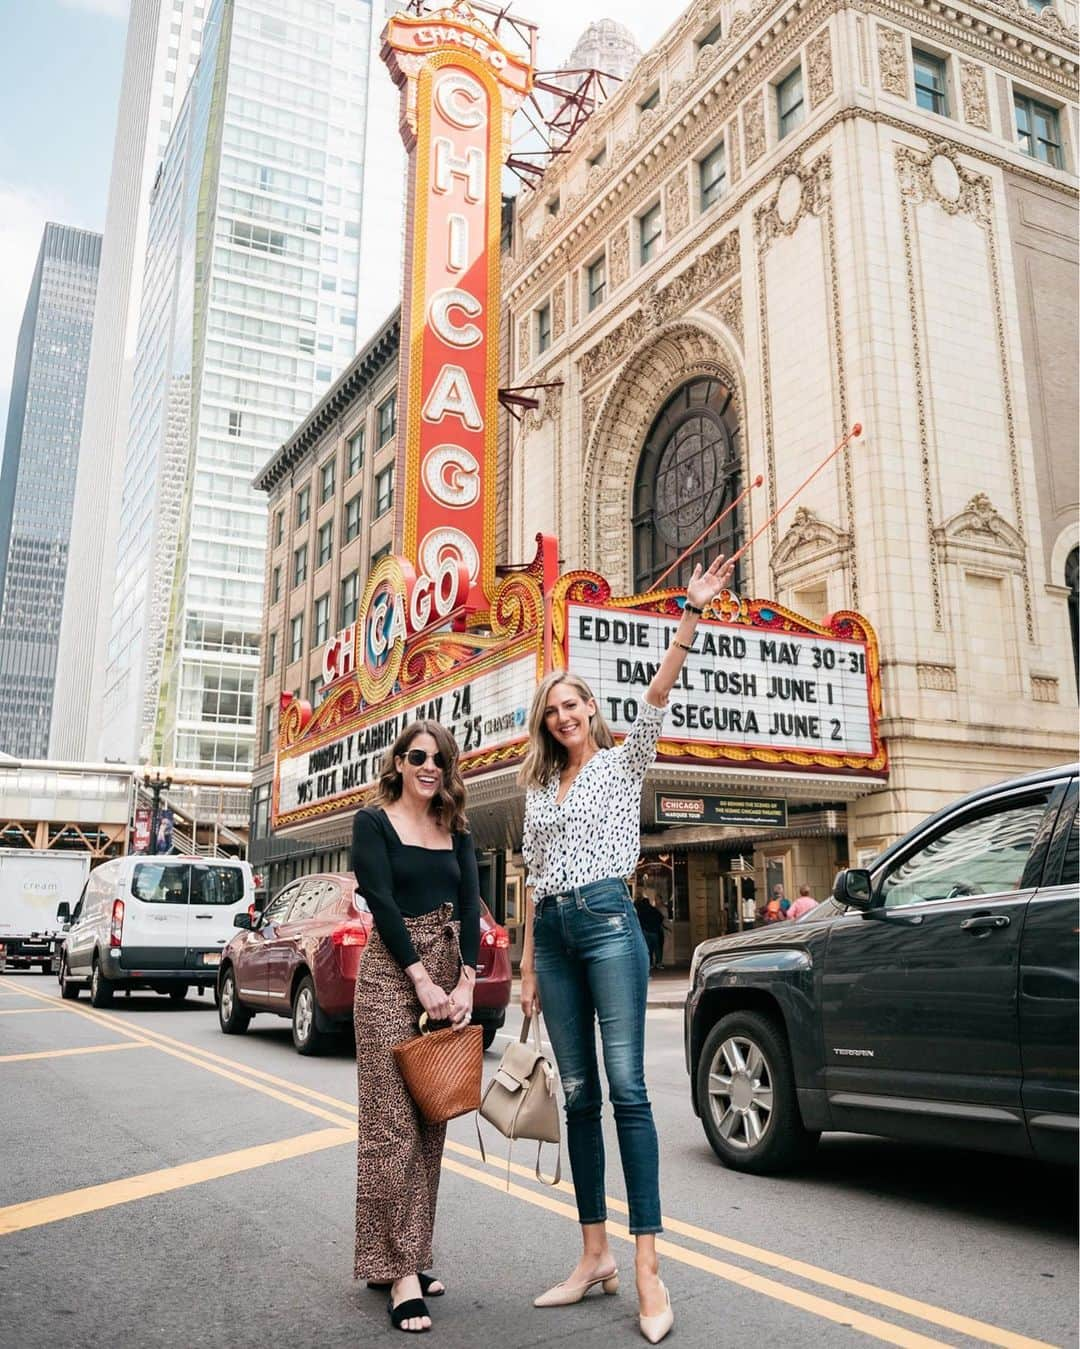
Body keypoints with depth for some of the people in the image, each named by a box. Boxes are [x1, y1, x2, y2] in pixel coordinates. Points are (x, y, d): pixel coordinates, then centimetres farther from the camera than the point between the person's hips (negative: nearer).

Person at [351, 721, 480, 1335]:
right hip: (391, 972, -4)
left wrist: (465, 982, -10)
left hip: (450, 977, 5)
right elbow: (382, 901, -9)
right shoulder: (373, 822, 0)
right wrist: (421, 979, -15)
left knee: (433, 1123, 7)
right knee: (392, 1124, -6)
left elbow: (470, 906, 3)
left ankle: (412, 1255, 18)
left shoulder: (458, 832, 12)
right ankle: (400, 1272, 0)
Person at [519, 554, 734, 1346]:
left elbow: (659, 693, -10)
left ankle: (647, 1267, -6)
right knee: (579, 1096, 7)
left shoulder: (623, 762, 5)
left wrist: (692, 616, -22)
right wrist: (529, 965, 14)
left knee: (627, 1089, -9)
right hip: (552, 932, 6)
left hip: (607, 922, -5)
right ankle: (595, 1255, 15)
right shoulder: (540, 790, 18)